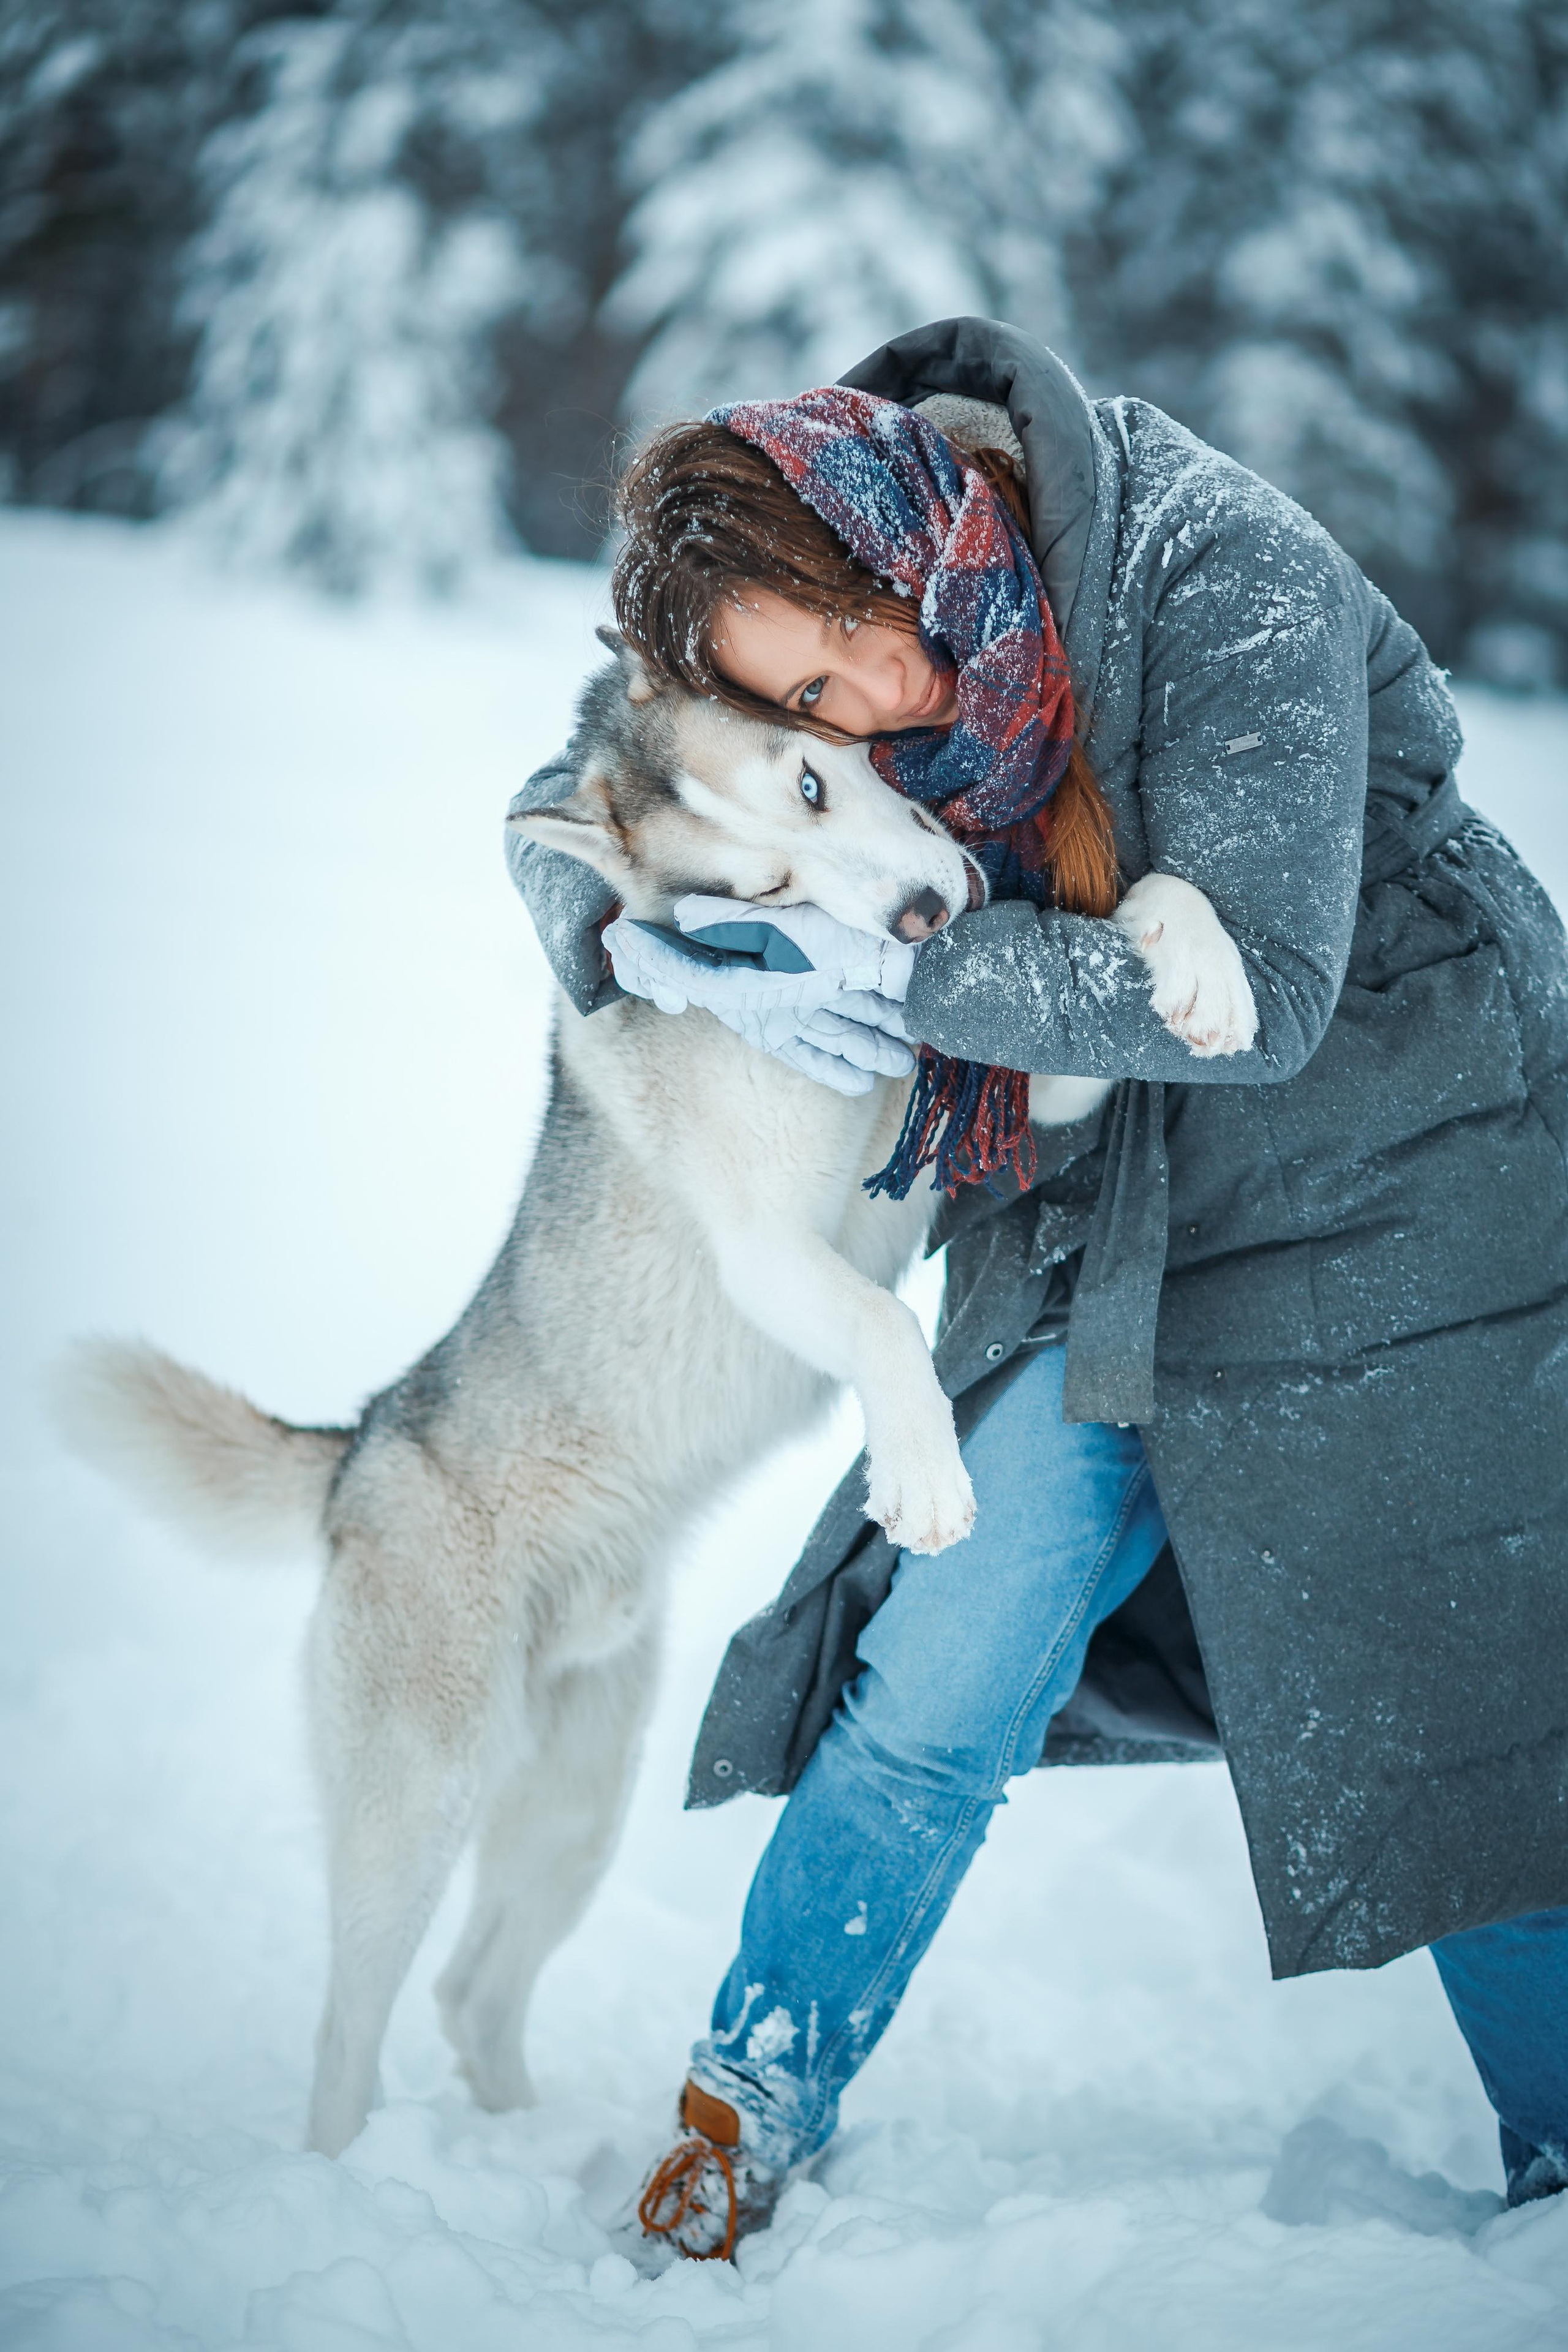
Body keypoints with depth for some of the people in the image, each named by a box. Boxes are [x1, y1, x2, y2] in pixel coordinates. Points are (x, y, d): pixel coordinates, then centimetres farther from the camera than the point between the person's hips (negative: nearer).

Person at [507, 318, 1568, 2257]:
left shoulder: (1224, 582, -24)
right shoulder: (875, 670, -7)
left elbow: (1257, 989, -28)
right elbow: (565, 799, 5)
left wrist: (901, 965, -26)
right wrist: (630, 930, -18)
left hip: (1380, 1195, -4)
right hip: (1101, 1236, 4)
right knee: (941, 1676, -3)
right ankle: (747, 2112, 12)